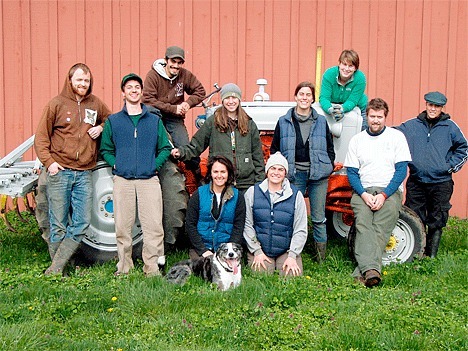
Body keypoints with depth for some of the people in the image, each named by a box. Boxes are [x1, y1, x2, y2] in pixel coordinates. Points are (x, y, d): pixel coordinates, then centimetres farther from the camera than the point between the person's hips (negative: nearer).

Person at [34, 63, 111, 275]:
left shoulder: (95, 104, 11)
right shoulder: (56, 104, 1)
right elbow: (41, 137, 1)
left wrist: (100, 128, 6)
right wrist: (48, 161, -11)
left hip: (85, 174, 4)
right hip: (60, 172, -3)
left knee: (82, 223, -2)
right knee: (58, 224, 0)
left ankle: (56, 267, 4)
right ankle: (57, 271, 11)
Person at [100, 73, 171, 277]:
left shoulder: (154, 120, 13)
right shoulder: (113, 121, 13)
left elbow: (165, 148, 13)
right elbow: (105, 150, 14)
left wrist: (154, 165, -1)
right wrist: (115, 164, -2)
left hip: (149, 180, 0)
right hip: (122, 181, 0)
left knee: (154, 226, -6)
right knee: (122, 227, 2)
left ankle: (152, 267, 2)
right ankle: (124, 267, 13)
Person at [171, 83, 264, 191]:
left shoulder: (249, 124, 9)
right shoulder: (212, 122, 3)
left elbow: (257, 155, 11)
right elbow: (195, 146, 4)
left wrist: (260, 181, 7)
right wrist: (181, 152, -15)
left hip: (246, 183, 2)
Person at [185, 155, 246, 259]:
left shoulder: (237, 197, 5)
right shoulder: (198, 194, 4)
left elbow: (238, 227, 4)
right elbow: (190, 224, 2)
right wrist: (203, 250, -7)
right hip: (200, 246, 0)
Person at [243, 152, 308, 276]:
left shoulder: (296, 195, 3)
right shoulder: (252, 192, 3)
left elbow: (301, 230, 3)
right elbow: (247, 225, 2)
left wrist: (292, 256, -7)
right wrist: (257, 251, -5)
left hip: (287, 251, 1)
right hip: (260, 250, -1)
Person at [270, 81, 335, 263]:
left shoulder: (321, 121, 8)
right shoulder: (284, 122, 5)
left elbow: (330, 149, 14)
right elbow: (274, 149, 11)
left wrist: (328, 168, 4)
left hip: (317, 175, 0)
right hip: (295, 174, 0)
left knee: (318, 217, 4)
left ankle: (322, 258, 12)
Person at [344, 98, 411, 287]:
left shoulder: (396, 136, 7)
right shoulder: (357, 140, 13)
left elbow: (401, 170, 0)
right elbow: (352, 172, 8)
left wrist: (384, 195, -12)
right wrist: (364, 194, -10)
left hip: (389, 191, -1)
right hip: (363, 191, 1)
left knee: (380, 230, -25)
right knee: (363, 226, -26)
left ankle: (361, 273, -33)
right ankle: (371, 270, -41)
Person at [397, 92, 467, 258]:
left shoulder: (450, 127, 4)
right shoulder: (411, 126, 5)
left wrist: (451, 166, 4)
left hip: (441, 183, -1)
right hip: (416, 182, 1)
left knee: (436, 222, 6)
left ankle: (431, 255, 17)